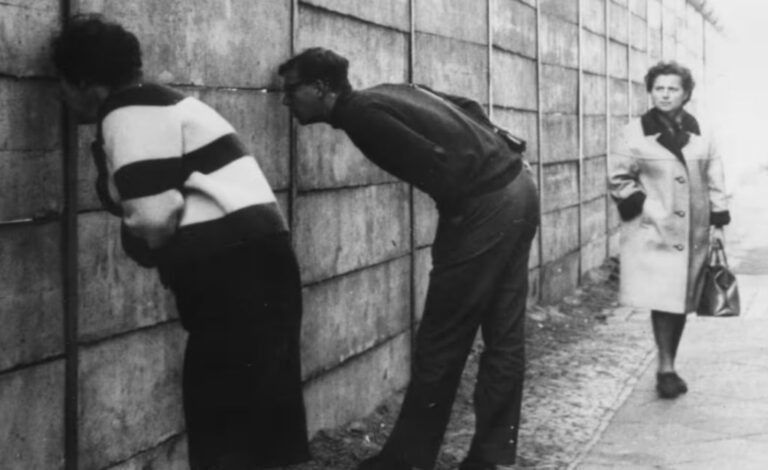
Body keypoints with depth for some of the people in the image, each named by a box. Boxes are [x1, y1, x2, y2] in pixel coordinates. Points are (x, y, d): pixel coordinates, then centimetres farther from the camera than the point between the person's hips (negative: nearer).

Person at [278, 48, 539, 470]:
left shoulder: (359, 115, -10)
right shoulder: (386, 92, 16)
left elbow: (436, 164, -18)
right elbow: (468, 106, 23)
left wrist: (456, 220, -3)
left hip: (485, 206, -9)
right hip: (518, 189, 9)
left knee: (439, 345, 1)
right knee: (503, 337, 12)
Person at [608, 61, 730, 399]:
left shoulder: (700, 135, 8)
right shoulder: (635, 134, -2)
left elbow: (714, 181, 12)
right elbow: (618, 179, 1)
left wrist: (718, 222, 7)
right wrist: (642, 206, -9)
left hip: (693, 231, 4)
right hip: (654, 232, -4)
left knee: (682, 300, 8)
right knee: (663, 299, -13)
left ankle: (669, 367, 19)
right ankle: (666, 368, -7)